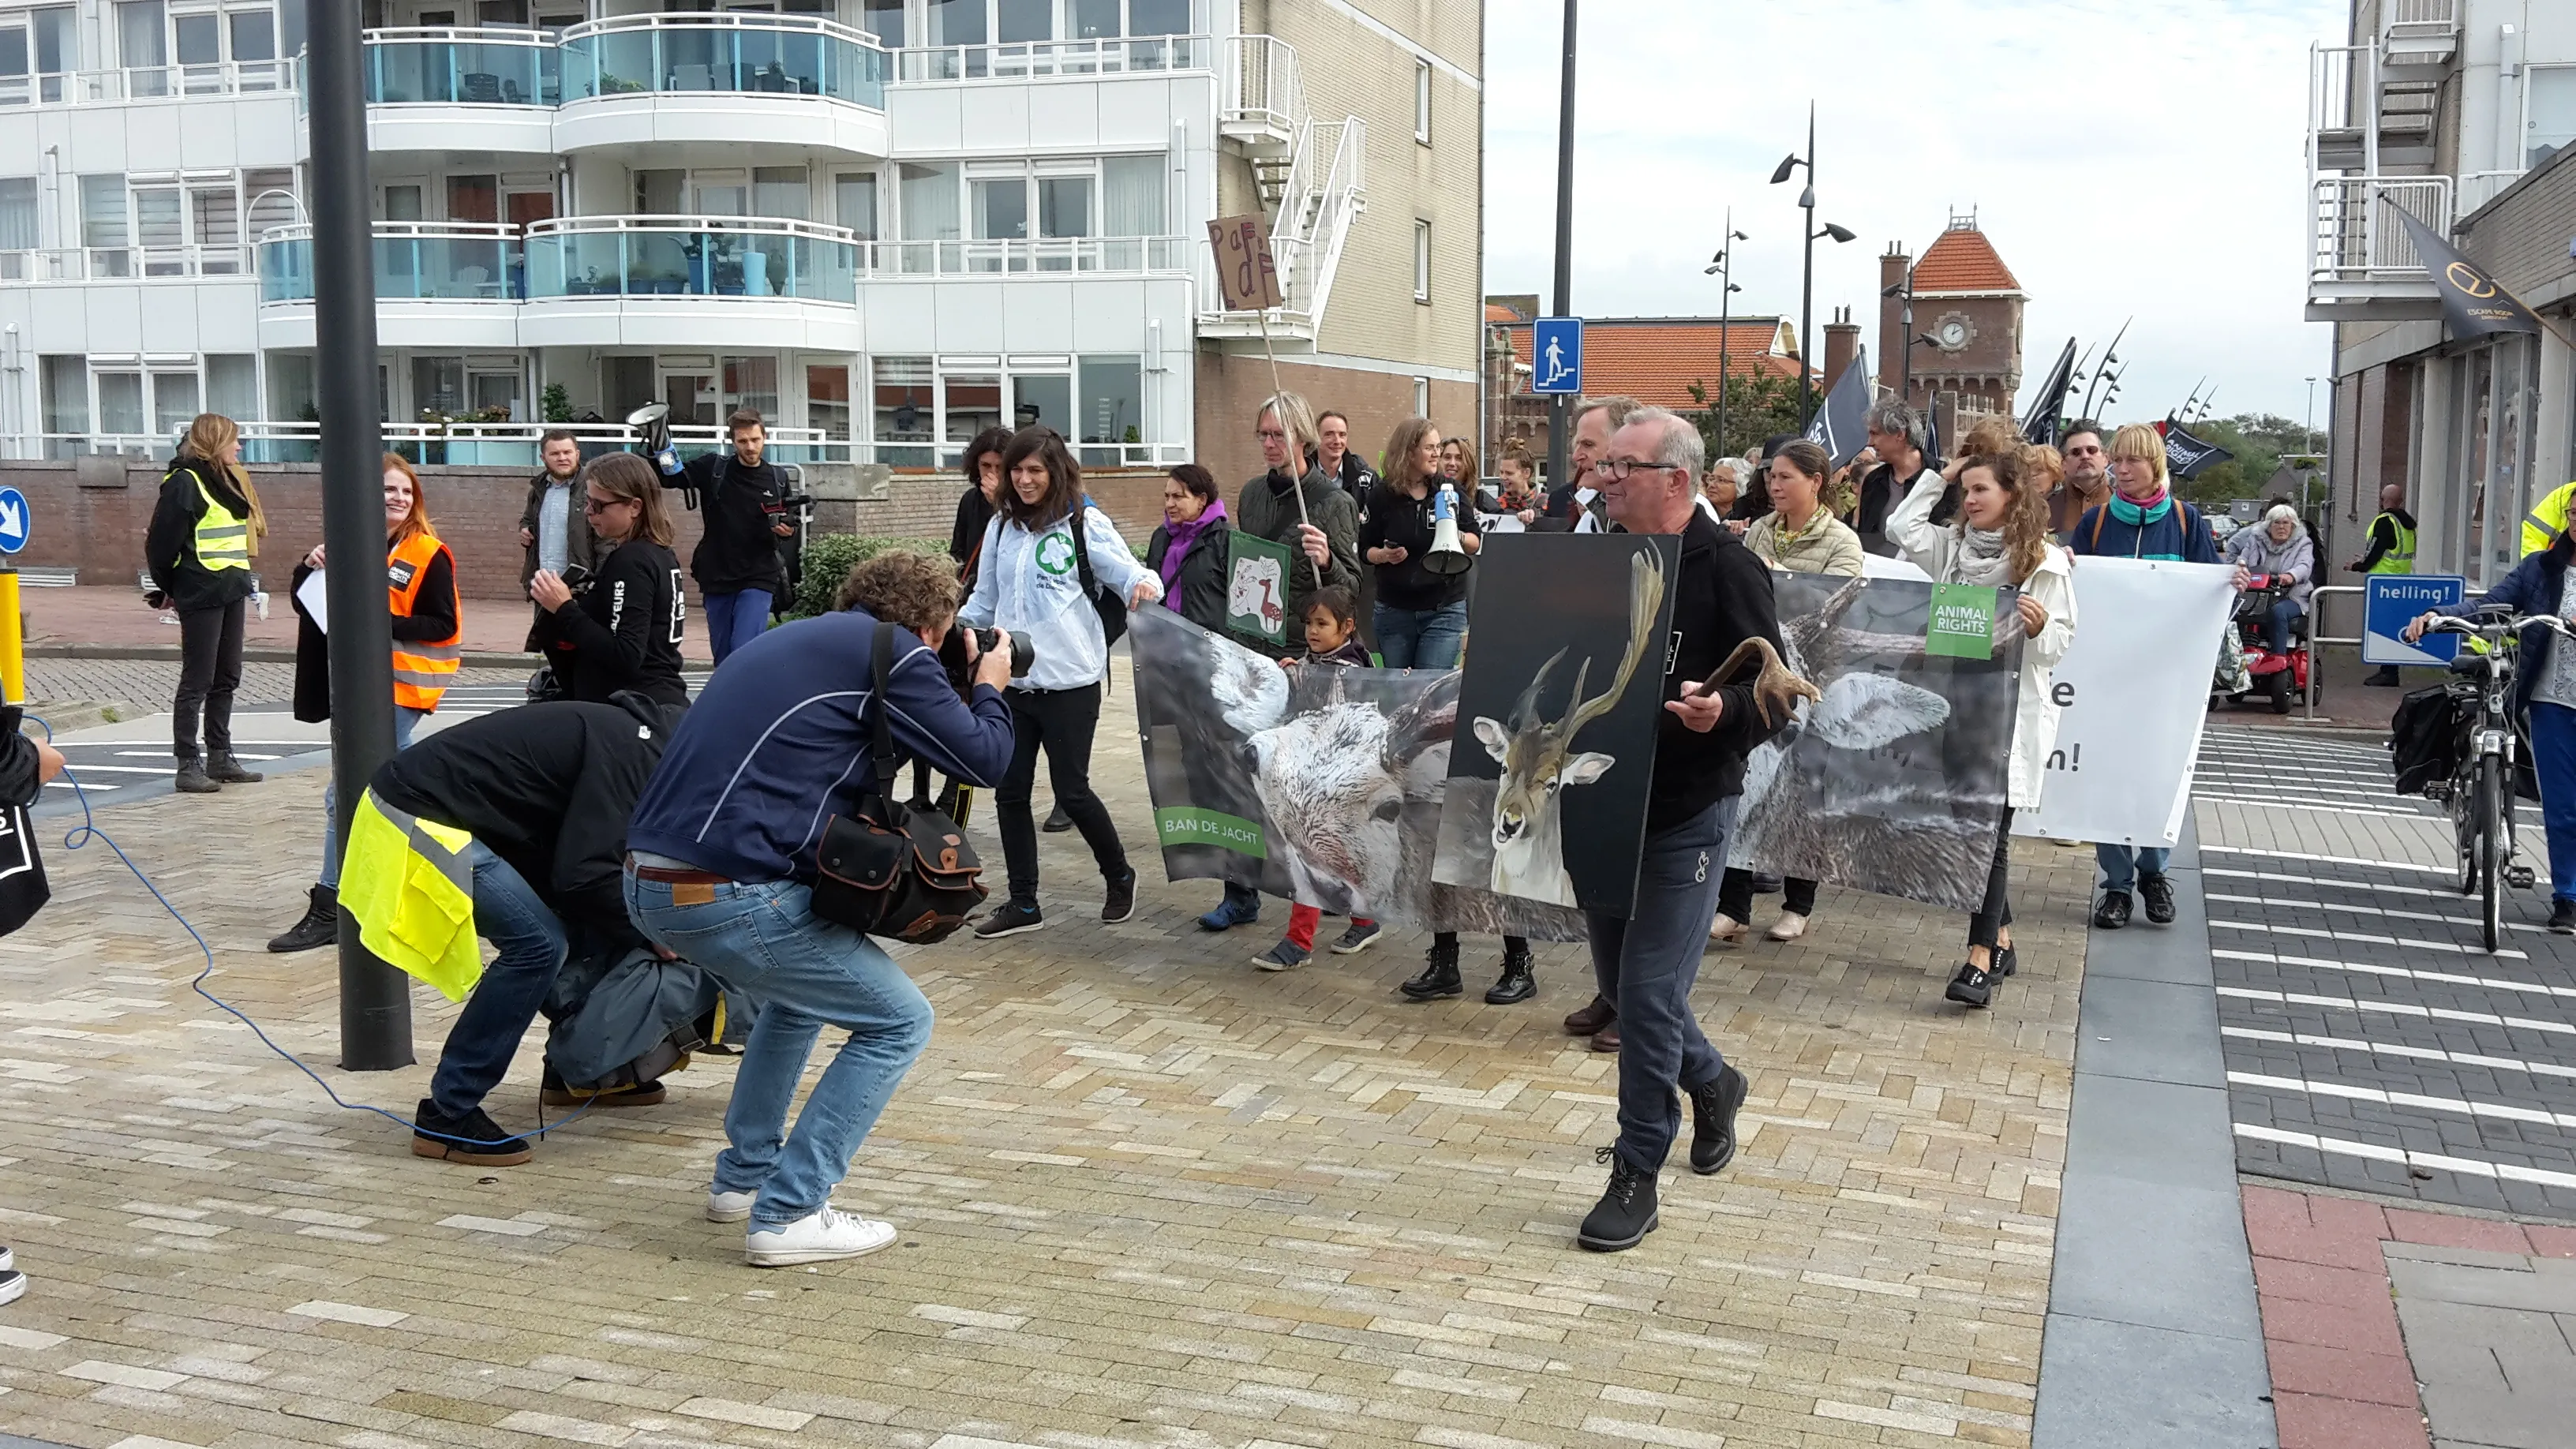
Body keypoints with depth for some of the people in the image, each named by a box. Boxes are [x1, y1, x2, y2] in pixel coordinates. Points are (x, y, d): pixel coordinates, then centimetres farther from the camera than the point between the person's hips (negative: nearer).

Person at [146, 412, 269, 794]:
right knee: (197, 680, -4)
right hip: (201, 595, -9)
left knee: (226, 678, 13)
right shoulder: (184, 482, -12)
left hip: (230, 591, 9)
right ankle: (187, 765, 2)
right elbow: (162, 541, -13)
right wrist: (167, 588, -3)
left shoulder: (229, 480, 15)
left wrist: (240, 579, 12)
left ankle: (220, 758, 21)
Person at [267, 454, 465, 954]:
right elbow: (305, 604, 10)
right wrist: (309, 567, -9)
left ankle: (328, 909, -1)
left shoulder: (429, 555, -8)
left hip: (400, 688, -6)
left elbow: (445, 626, -11)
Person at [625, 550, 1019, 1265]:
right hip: (728, 895, -9)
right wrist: (989, 689, 19)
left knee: (803, 986, 33)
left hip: (649, 880, 9)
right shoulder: (891, 651, -2)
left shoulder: (795, 638, 24)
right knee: (899, 1021, 5)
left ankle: (743, 1176, 34)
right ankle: (786, 1215, 3)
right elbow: (984, 758, -1)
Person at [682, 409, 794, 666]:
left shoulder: (778, 479, 5)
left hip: (758, 579, -1)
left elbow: (786, 525, 17)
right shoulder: (713, 469, 0)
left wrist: (787, 530, -6)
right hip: (716, 576, 1)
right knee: (722, 659, 11)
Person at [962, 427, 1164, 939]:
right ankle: (1022, 903, 17)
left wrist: (1143, 585, -34)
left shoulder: (1085, 523, -7)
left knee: (1071, 791, 0)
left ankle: (1119, 876, 25)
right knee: (1010, 792, 5)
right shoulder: (1001, 526, 8)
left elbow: (1129, 572, -12)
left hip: (1069, 682, -5)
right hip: (1011, 681, 5)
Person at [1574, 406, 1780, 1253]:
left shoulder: (1726, 568, -11)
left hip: (1686, 811, -7)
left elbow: (1773, 693, -12)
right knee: (1620, 984, 16)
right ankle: (1710, 1083, 44)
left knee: (1649, 993, -6)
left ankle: (1636, 1174, 7)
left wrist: (1722, 711, -32)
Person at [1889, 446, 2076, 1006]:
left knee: (1990, 832, -8)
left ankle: (1981, 960, -8)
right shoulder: (1953, 546, 10)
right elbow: (1900, 527, 9)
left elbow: (2058, 644, -5)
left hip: (2012, 713, -5)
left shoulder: (2046, 563, -5)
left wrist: (2038, 627, -26)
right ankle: (2000, 939, 24)